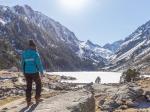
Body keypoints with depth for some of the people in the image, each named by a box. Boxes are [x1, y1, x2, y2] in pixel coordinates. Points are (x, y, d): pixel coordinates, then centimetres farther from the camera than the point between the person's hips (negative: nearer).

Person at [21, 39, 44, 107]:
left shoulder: (24, 53, 4)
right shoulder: (35, 53, -12)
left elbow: (23, 64, 9)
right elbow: (39, 63, -14)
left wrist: (24, 73, 17)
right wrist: (42, 72, -5)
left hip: (27, 72, 5)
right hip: (34, 72, -4)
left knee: (29, 87, 12)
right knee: (38, 84, 17)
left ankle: (28, 102, 13)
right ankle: (37, 99, 21)